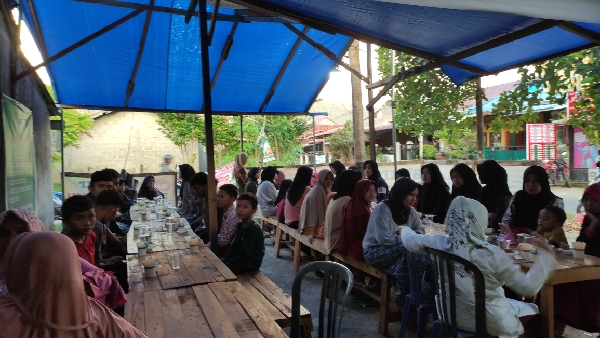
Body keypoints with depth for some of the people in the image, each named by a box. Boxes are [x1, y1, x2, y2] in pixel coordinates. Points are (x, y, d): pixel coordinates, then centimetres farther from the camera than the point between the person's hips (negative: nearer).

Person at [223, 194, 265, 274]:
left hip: (251, 263, -8)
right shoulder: (240, 225, 6)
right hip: (242, 259, 8)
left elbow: (245, 253, -21)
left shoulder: (254, 228, -20)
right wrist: (224, 261, -6)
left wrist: (227, 264, -17)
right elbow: (234, 247, 7)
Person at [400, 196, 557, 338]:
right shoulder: (491, 254, -28)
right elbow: (529, 287, -20)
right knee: (532, 309, 24)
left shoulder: (439, 243, -16)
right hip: (489, 323, -5)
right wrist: (545, 254, -9)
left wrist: (404, 229, 25)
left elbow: (410, 240, 3)